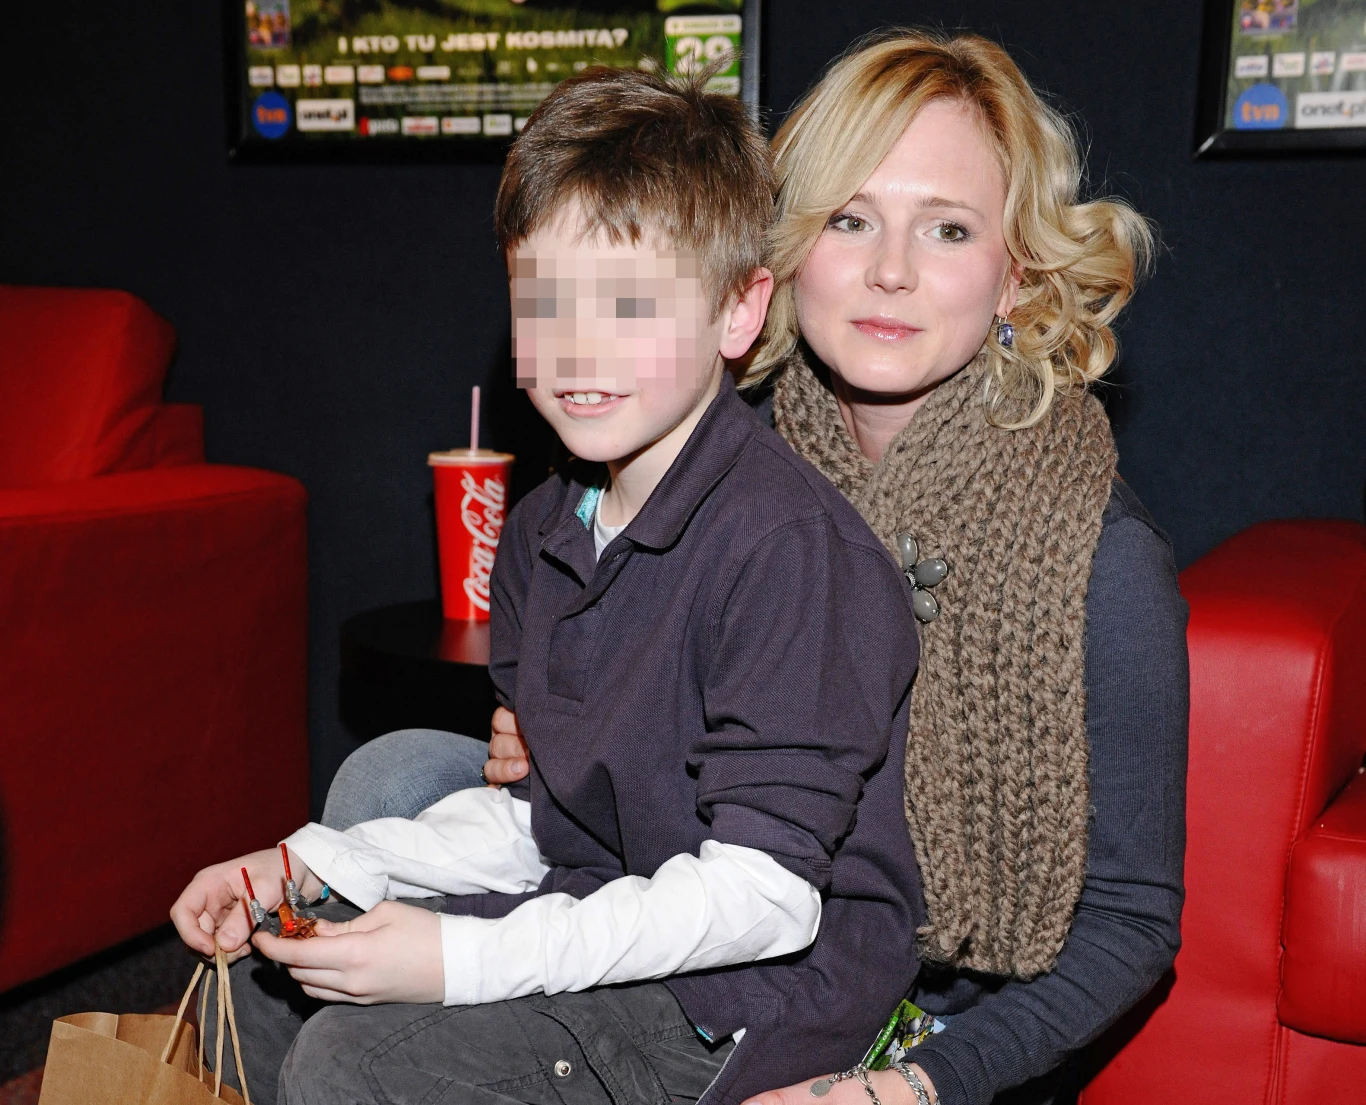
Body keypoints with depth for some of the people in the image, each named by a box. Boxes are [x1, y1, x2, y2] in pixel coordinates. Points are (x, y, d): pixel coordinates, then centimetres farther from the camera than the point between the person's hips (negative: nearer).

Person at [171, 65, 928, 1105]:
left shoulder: (787, 543, -24)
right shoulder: (546, 528, 5)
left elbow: (763, 891, -25)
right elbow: (542, 821, 10)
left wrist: (463, 960, -28)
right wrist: (316, 865, -1)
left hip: (763, 986, -8)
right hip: (601, 919, 8)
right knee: (256, 970, 11)